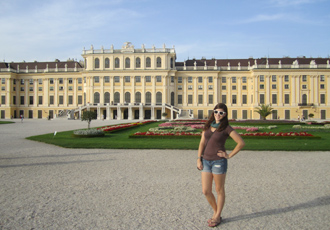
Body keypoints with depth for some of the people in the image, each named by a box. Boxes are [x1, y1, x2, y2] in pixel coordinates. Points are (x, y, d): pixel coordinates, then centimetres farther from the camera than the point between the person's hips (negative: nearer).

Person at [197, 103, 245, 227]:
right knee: (206, 191, 8)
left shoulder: (226, 128, -6)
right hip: (206, 161, 5)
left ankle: (217, 217, 25)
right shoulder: (208, 125, 8)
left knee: (219, 190, 9)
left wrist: (229, 155, -8)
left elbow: (241, 142, -8)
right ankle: (216, 212, 31)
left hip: (219, 162, -5)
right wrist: (199, 159, 2)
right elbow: (202, 143, 9)